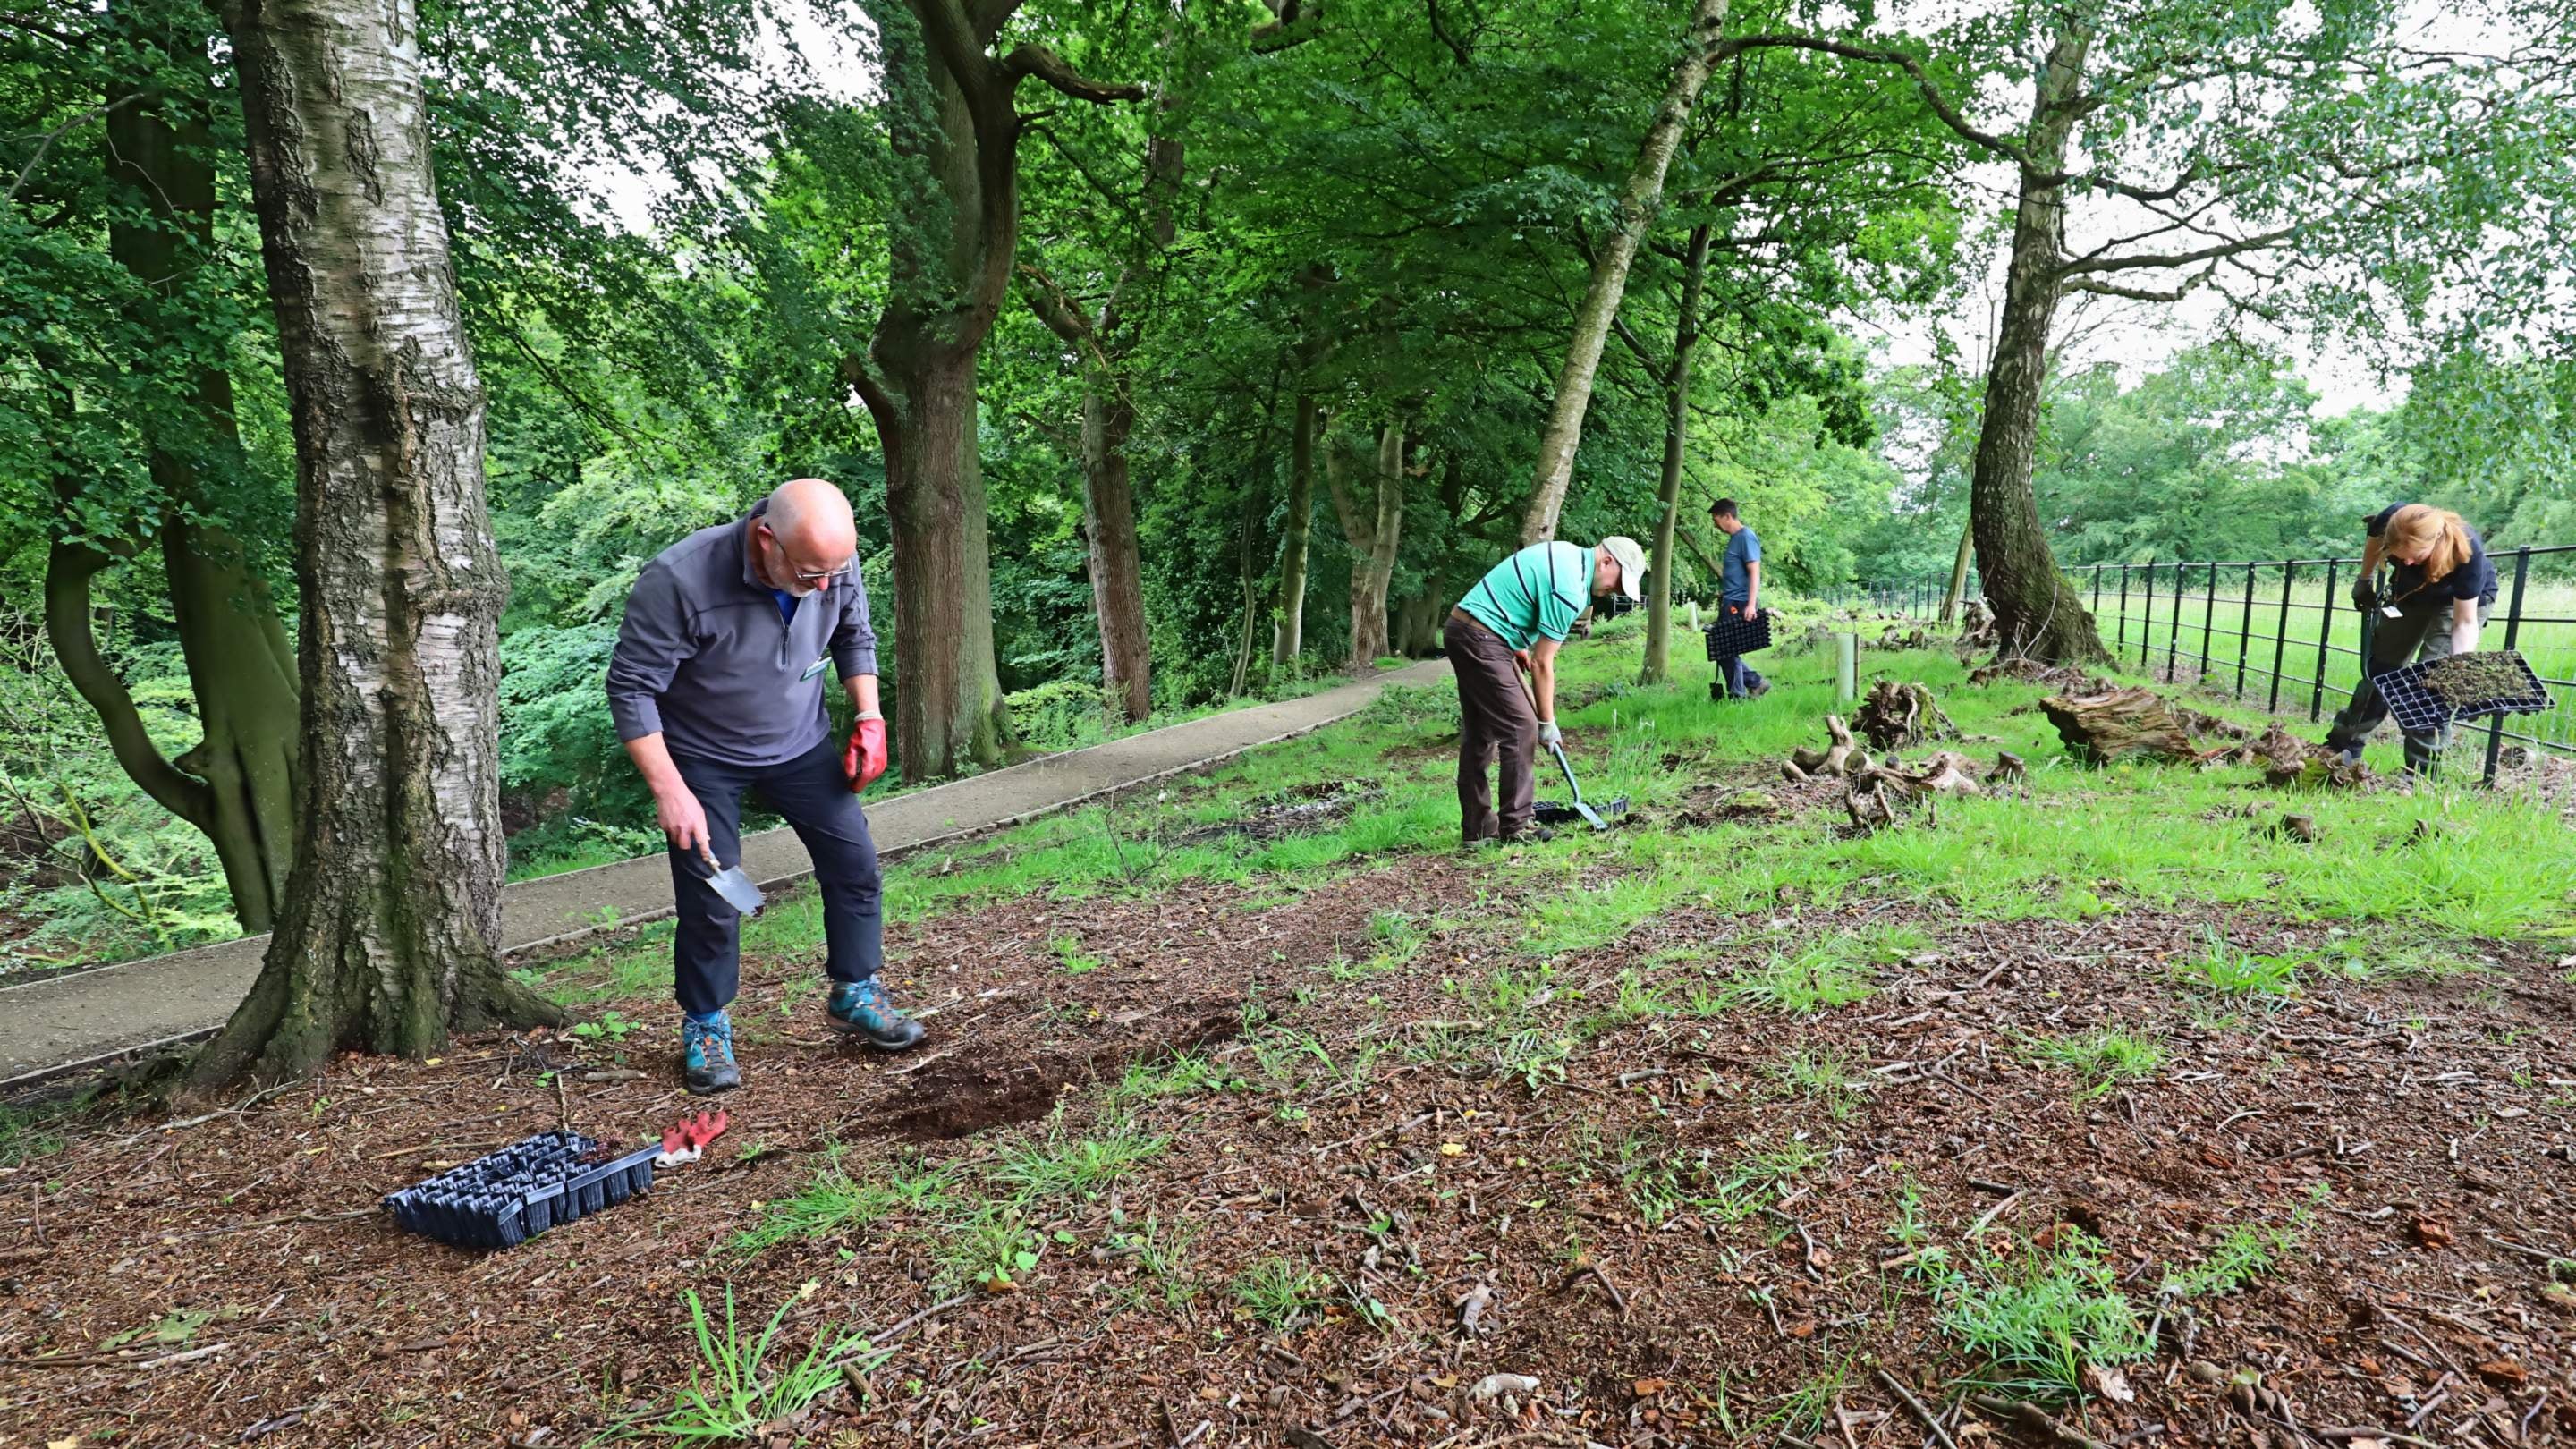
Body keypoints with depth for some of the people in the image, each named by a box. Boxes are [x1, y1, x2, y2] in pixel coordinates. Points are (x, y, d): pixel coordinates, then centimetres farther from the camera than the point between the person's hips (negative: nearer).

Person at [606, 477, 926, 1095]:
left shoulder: (834, 563, -18)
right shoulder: (678, 580, -32)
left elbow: (856, 638, 4)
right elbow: (631, 688, -23)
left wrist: (869, 718, -6)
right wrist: (670, 792, -26)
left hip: (802, 744, 4)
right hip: (704, 758, -4)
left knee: (854, 861, 1)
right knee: (710, 900, -3)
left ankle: (857, 995, 20)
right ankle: (705, 1027, 19)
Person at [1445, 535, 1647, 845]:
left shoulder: (1567, 553, 11)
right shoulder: (1569, 590, -18)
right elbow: (1542, 663, -14)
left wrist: (1517, 644, 21)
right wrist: (1548, 723, -5)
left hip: (1462, 630, 11)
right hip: (1481, 640, -11)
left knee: (1478, 734, 11)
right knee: (1521, 728, -7)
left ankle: (1477, 828, 15)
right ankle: (1515, 826, -2)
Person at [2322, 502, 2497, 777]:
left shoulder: (2467, 551, -40)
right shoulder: (2390, 521, -34)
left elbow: (2464, 622, -33)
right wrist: (2365, 580, 6)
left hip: (2463, 599, -4)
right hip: (2409, 593, 4)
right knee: (2380, 667, 8)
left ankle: (2421, 771, -9)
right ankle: (2344, 746, 19)